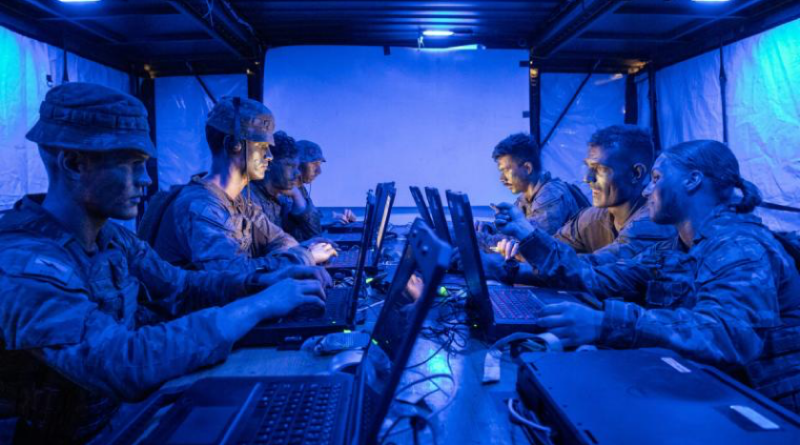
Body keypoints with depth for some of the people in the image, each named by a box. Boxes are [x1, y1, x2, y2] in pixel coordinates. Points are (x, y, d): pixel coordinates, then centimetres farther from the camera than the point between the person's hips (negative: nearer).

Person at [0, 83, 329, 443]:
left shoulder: (111, 236, 0)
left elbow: (180, 287, 8)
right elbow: (126, 364, -37)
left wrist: (263, 282, -10)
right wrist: (258, 306, -31)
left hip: (122, 413, 7)